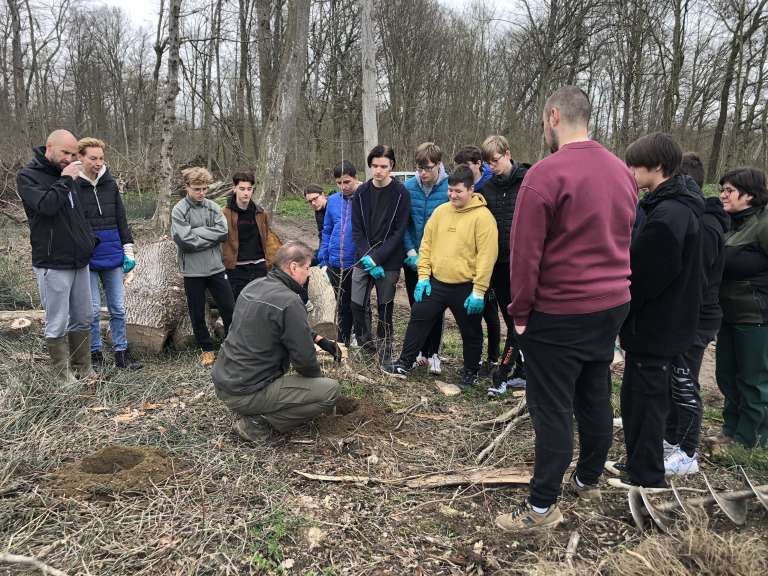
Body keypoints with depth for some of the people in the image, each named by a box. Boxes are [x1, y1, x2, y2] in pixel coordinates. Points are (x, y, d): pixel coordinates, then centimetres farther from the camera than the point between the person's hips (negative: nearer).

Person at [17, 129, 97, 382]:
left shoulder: (66, 174, 15)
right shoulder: (28, 176, -5)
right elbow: (46, 205, -23)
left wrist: (90, 240, 13)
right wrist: (65, 181, -14)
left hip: (79, 261, 7)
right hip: (53, 264, -7)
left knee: (82, 320, 10)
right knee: (57, 325, 0)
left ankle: (84, 372, 20)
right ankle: (64, 377, 9)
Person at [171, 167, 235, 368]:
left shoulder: (213, 207, 4)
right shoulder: (179, 210, -7)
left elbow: (223, 231, -9)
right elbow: (185, 241, -18)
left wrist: (197, 232, -14)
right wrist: (210, 236, -11)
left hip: (216, 268, 3)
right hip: (193, 271, -3)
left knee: (229, 308, 8)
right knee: (198, 314, 9)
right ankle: (207, 349, 26)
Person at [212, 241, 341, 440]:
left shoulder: (254, 285, 5)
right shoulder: (289, 302, -21)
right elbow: (304, 359, -16)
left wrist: (320, 340, 17)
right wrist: (317, 376, 5)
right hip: (245, 394, -9)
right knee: (331, 389, -6)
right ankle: (259, 423, -4)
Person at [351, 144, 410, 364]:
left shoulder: (401, 193, -5)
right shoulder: (361, 192, 4)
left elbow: (399, 232, -9)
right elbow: (357, 230, 2)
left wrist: (377, 258, -16)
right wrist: (367, 258, -12)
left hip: (389, 262, -3)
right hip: (363, 260, 3)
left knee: (385, 307, 5)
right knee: (358, 305, 2)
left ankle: (385, 352, 19)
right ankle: (364, 346, 21)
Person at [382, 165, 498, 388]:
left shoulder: (482, 217, -13)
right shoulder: (440, 211, 4)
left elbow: (486, 256, -17)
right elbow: (426, 244, 9)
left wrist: (479, 291, -18)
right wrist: (423, 276, 2)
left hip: (465, 288, -5)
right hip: (436, 282, 5)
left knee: (470, 332, 11)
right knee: (418, 319, 7)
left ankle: (471, 372, 32)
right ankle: (405, 364, 20)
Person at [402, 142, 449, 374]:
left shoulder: (450, 188, -13)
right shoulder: (408, 187, -4)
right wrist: (411, 252, -9)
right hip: (412, 259, 3)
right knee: (416, 306, 13)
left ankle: (433, 353, 19)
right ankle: (421, 350, 27)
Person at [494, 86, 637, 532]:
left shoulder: (546, 174, -17)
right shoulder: (622, 171, 7)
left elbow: (525, 252, -17)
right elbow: (626, 241, 14)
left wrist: (521, 311, -6)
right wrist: (611, 290, 19)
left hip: (559, 313, -7)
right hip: (613, 305, 8)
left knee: (552, 407, 1)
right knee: (595, 396, 19)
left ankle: (543, 507, 12)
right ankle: (589, 480, 36)